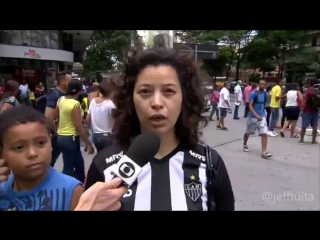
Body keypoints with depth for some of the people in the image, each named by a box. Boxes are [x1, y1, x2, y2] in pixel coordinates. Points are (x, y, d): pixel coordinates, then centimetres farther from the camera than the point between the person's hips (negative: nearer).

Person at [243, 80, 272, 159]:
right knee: (248, 132, 14)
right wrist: (256, 115, -28)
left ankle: (264, 152, -10)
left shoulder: (265, 94, 3)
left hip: (262, 117, 4)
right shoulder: (253, 93, -13)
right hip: (252, 116, -3)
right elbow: (250, 106, -18)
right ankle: (245, 145, 40)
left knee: (264, 133, -10)